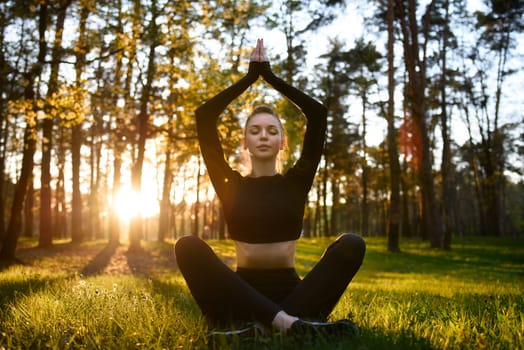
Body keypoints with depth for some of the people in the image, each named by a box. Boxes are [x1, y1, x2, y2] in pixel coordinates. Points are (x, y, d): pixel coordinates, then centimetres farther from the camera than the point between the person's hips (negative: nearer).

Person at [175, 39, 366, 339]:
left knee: (352, 244, -23)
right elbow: (204, 117, 1)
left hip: (290, 293, 1)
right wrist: (251, 75, 7)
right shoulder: (231, 185, 8)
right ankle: (288, 322, -41)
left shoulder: (296, 182, 8)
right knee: (189, 246, -28)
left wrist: (270, 75, 7)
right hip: (243, 297, 0)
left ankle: (276, 321, -37)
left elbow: (318, 113, 1)